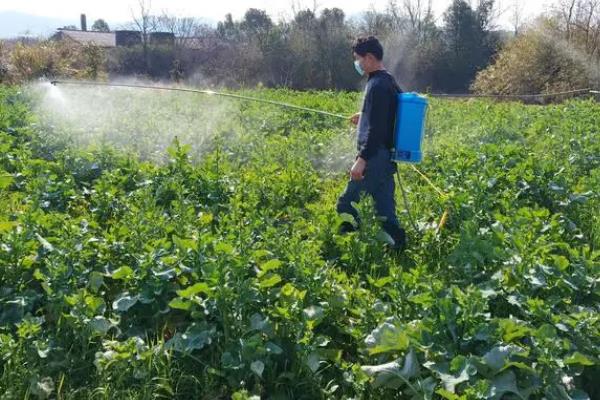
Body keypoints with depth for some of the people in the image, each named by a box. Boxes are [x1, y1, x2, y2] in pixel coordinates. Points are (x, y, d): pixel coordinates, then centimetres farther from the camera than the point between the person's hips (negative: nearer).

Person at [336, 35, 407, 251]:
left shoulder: (377, 86, -15)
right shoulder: (389, 82, 15)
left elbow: (376, 129, -22)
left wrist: (362, 159, -24)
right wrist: (364, 117, 23)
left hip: (375, 157, -10)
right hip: (387, 157, 10)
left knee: (346, 205, -4)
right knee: (385, 209, 11)